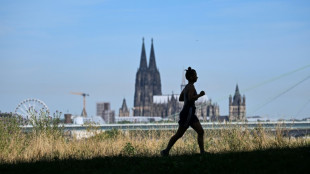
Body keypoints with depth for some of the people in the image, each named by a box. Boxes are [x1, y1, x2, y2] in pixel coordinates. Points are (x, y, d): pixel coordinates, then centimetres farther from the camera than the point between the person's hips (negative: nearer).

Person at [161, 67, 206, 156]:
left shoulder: (187, 87, 17)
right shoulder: (191, 87, -12)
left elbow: (180, 98, 22)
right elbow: (191, 99, -26)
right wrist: (199, 95, -15)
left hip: (190, 113, 10)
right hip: (188, 112, -10)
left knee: (201, 132, 6)